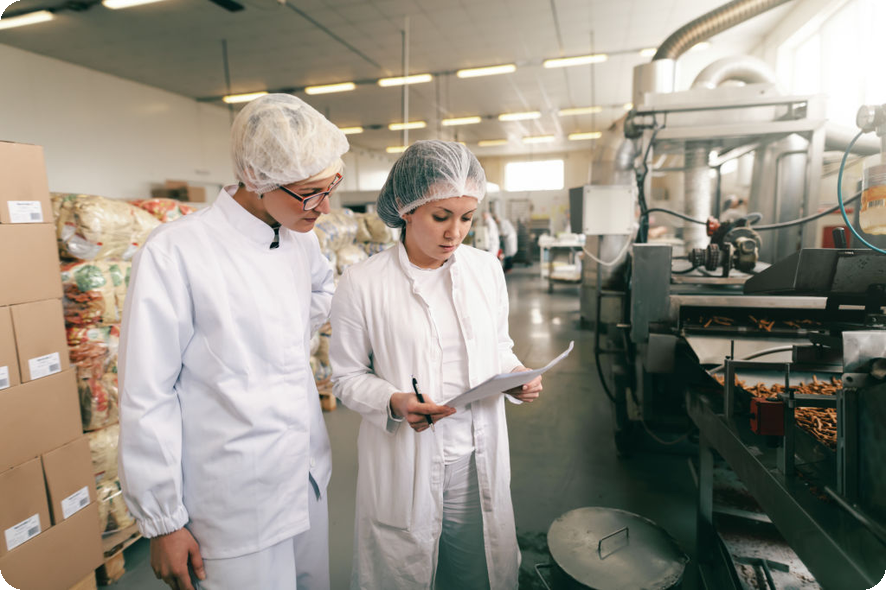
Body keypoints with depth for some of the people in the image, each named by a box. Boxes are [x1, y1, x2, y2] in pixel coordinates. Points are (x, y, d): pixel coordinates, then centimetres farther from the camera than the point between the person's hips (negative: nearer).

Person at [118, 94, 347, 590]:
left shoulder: (303, 240, -1)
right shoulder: (175, 252, -19)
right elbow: (147, 398, -14)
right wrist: (162, 523, -7)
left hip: (310, 479, 6)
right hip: (237, 504, -6)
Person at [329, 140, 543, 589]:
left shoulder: (487, 270, 0)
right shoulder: (362, 284, -13)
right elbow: (347, 377, -5)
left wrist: (515, 375, -9)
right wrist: (393, 402, -22)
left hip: (479, 459, 4)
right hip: (404, 466, -3)